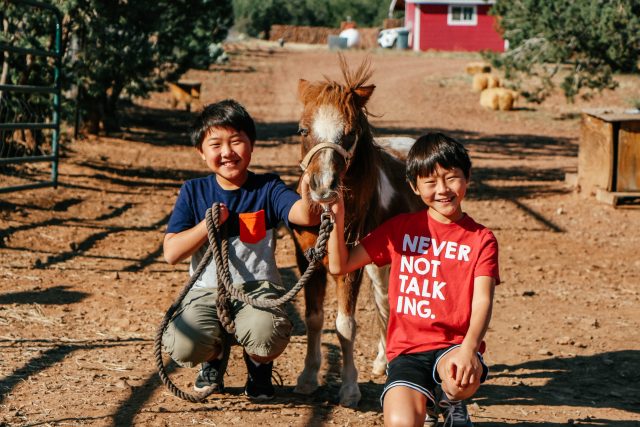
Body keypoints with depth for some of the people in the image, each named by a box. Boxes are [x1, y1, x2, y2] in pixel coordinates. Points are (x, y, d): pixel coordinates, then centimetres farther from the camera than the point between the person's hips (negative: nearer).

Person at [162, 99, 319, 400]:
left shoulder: (267, 188, -2)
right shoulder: (194, 192, 3)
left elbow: (306, 216, -22)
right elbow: (171, 253, -2)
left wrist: (308, 195, -46)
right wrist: (209, 223, -15)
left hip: (258, 288, -1)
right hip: (207, 291, 2)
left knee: (265, 338, -35)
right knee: (183, 347, -27)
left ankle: (259, 366, 8)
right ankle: (217, 354, 14)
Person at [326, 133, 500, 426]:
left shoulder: (481, 240, 3)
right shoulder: (400, 228, 9)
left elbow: (482, 301, -11)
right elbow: (340, 266, 9)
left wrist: (468, 349, -30)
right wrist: (337, 218, -8)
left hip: (453, 344, 0)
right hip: (407, 349, 1)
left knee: (463, 379, -36)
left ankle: (448, 401, 6)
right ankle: (424, 402, 16)